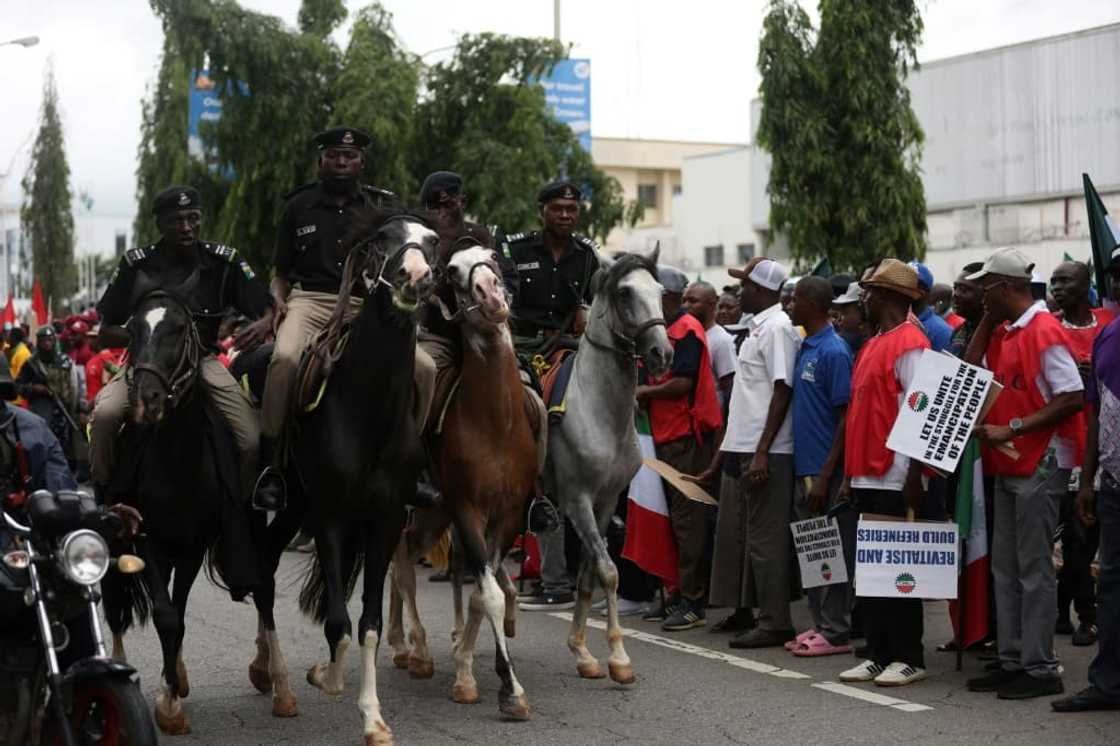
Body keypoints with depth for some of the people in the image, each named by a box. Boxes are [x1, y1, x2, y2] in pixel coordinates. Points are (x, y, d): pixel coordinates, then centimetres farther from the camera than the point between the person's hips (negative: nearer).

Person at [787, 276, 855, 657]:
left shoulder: (833, 352, -14)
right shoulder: (805, 348, 13)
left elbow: (847, 418, -16)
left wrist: (826, 476, -19)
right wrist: (806, 471, 16)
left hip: (826, 470, -9)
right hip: (804, 467, 9)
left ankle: (836, 632, 5)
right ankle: (821, 624, 21)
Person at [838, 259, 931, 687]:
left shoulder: (910, 343, -10)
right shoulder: (873, 345, 18)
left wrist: (914, 476, -20)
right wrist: (850, 474, 19)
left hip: (895, 480, -9)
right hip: (867, 476, 9)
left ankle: (908, 659, 5)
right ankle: (878, 655, 17)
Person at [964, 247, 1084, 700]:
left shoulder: (1045, 331, -14)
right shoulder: (1005, 334, 13)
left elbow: (1074, 398, -19)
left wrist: (1012, 429, -21)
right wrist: (989, 319, 8)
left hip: (1040, 465, -9)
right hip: (1007, 467, 9)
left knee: (1034, 570, -4)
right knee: (1004, 568, 12)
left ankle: (1041, 668, 3)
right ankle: (1012, 662, 19)